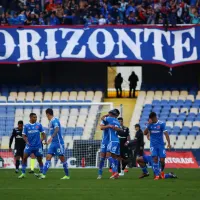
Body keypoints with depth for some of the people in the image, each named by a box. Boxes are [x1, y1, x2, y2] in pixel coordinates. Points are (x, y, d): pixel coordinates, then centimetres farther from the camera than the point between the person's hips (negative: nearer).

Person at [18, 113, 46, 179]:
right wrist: (27, 141, -9)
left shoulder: (39, 125, 3)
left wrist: (41, 140, -7)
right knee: (24, 158, -10)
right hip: (29, 145, 0)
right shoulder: (26, 126, 3)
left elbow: (43, 134, 8)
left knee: (40, 159, 4)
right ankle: (23, 173, -3)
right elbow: (24, 135, 6)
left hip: (38, 146, 0)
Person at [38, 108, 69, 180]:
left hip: (58, 143, -9)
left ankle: (67, 175, 10)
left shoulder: (54, 120, -15)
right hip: (53, 143, 9)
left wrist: (51, 137, -44)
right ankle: (43, 174, -12)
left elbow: (57, 129, -32)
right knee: (48, 157, -3)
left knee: (62, 158, 0)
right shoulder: (51, 121, 14)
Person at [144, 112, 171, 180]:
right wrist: (149, 125, -15)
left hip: (161, 144, -2)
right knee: (155, 159, -12)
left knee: (162, 160, -6)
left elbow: (166, 133, -10)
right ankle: (157, 175, -9)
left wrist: (168, 143, -20)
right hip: (153, 145, 2)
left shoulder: (161, 124, -6)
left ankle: (162, 171, 25)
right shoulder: (150, 124, 3)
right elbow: (145, 133, -4)